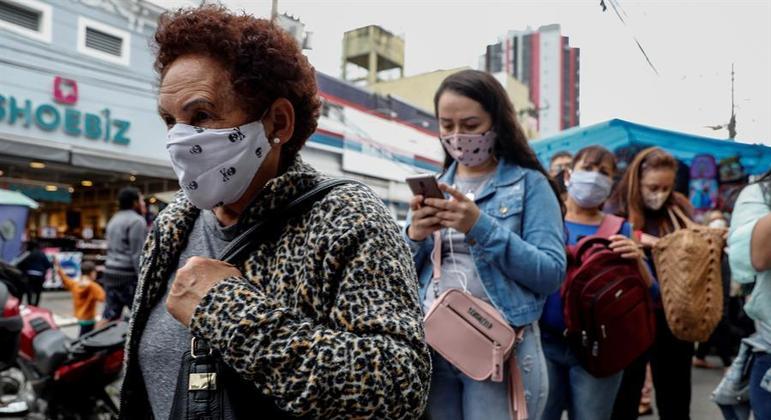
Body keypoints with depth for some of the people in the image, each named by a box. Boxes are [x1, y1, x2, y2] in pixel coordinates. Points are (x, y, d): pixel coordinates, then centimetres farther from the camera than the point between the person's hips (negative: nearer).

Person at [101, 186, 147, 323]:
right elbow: (138, 254, -16)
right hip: (129, 276, -9)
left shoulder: (113, 220, 19)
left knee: (108, 318, 8)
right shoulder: (136, 221, -10)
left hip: (110, 274, 9)